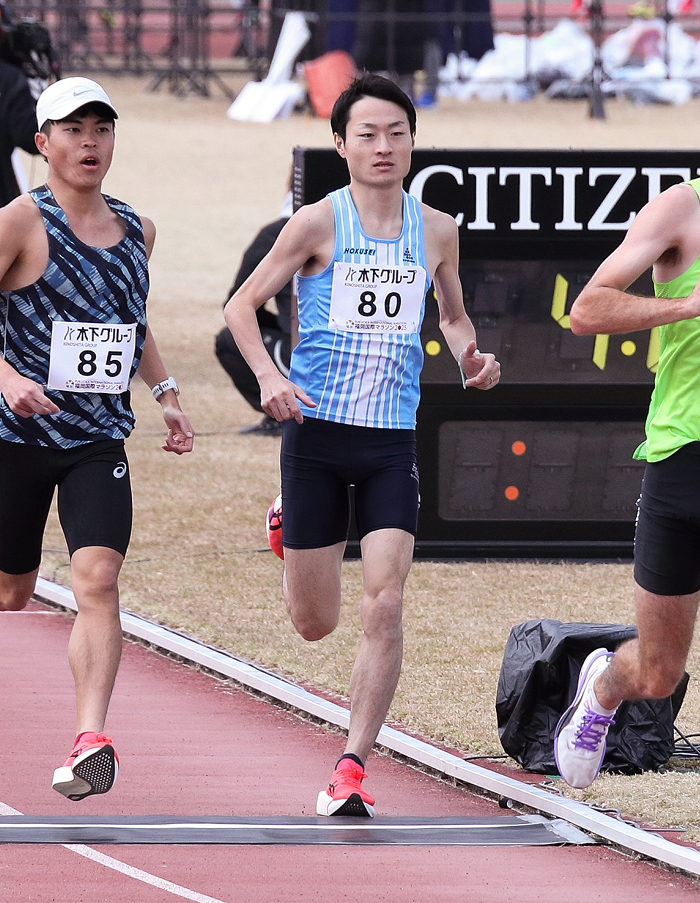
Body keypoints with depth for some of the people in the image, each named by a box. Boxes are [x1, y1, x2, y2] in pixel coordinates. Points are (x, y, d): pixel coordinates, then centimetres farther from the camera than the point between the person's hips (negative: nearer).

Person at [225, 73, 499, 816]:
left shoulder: (436, 230, 6)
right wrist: (269, 378, -19)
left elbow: (452, 316, 22)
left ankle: (352, 768, -7)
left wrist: (469, 358, 0)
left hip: (392, 440, 2)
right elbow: (242, 306, -2)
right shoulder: (318, 223, -6)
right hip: (317, 431, -2)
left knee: (384, 608, -13)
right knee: (315, 624, 6)